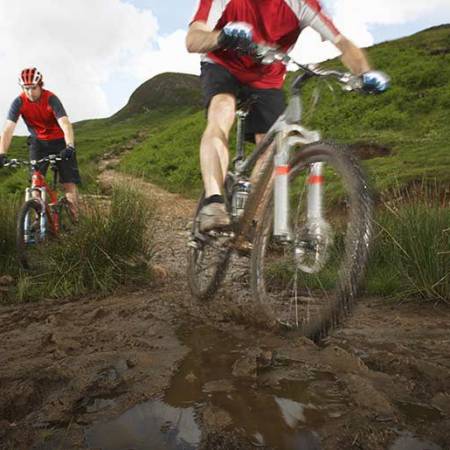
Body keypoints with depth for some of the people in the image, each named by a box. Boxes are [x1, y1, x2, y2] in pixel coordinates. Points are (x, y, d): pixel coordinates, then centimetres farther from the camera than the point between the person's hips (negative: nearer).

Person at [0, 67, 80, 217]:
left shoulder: (51, 99, -24)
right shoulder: (19, 102, -17)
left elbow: (65, 124, -35)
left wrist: (70, 147, -52)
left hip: (59, 141, -2)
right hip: (38, 142, 2)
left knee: (69, 183, -8)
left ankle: (75, 219, 2)